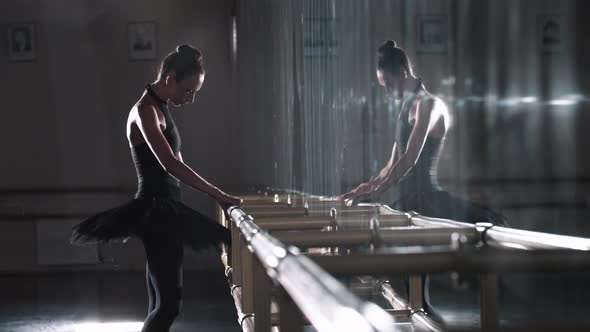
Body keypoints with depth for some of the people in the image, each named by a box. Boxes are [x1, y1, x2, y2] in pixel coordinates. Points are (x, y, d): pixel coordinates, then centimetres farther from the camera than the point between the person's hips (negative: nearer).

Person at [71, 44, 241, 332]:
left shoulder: (160, 110, 15)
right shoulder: (145, 111, -14)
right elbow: (170, 164, -25)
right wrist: (218, 195, -25)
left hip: (165, 211, 10)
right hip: (156, 212, -10)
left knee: (162, 303, 11)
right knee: (168, 303, -12)